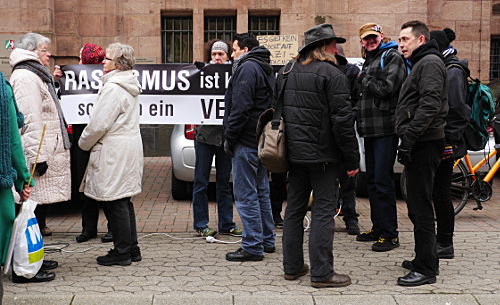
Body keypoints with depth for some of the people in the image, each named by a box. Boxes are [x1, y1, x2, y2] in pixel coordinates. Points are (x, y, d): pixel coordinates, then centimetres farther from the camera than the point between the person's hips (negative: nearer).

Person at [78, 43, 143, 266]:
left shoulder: (113, 88, -17)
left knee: (115, 203, -2)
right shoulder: (129, 86, 15)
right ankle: (132, 248, 22)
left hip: (114, 152, -10)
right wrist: (89, 142, 21)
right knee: (123, 201, 16)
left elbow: (99, 124, -19)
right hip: (130, 146, 10)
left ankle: (122, 252, 4)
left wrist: (84, 143, -2)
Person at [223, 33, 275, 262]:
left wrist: (229, 138, -14)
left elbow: (240, 108, -21)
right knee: (260, 192, 16)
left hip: (246, 141, -10)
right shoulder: (265, 70, 19)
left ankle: (252, 247, -4)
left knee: (245, 195, -6)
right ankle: (267, 241, 23)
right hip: (261, 139, 10)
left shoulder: (247, 69, -13)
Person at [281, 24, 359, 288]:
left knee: (294, 209, 14)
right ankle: (321, 273, -2)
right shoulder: (332, 75, -11)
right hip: (322, 154, -7)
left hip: (294, 154, 7)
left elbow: (278, 111, 17)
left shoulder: (287, 72, 12)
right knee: (323, 211, -3)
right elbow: (342, 120, -16)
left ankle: (292, 266, 21)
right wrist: (352, 159, -10)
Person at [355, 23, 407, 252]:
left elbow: (386, 88, -17)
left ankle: (390, 234, -5)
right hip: (370, 129, 9)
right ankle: (377, 228, 22)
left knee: (383, 181, -10)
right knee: (372, 180, 13)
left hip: (386, 128, -9)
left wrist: (364, 79, -5)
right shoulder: (369, 61, 21)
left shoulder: (392, 57, -6)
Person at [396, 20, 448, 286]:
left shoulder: (430, 63, -10)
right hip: (420, 145, 11)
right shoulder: (420, 64, 23)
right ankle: (425, 259, 25)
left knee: (421, 207, -8)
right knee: (417, 206, 15)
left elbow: (429, 105, -21)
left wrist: (408, 139, -22)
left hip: (424, 145, -11)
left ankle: (426, 269, -4)